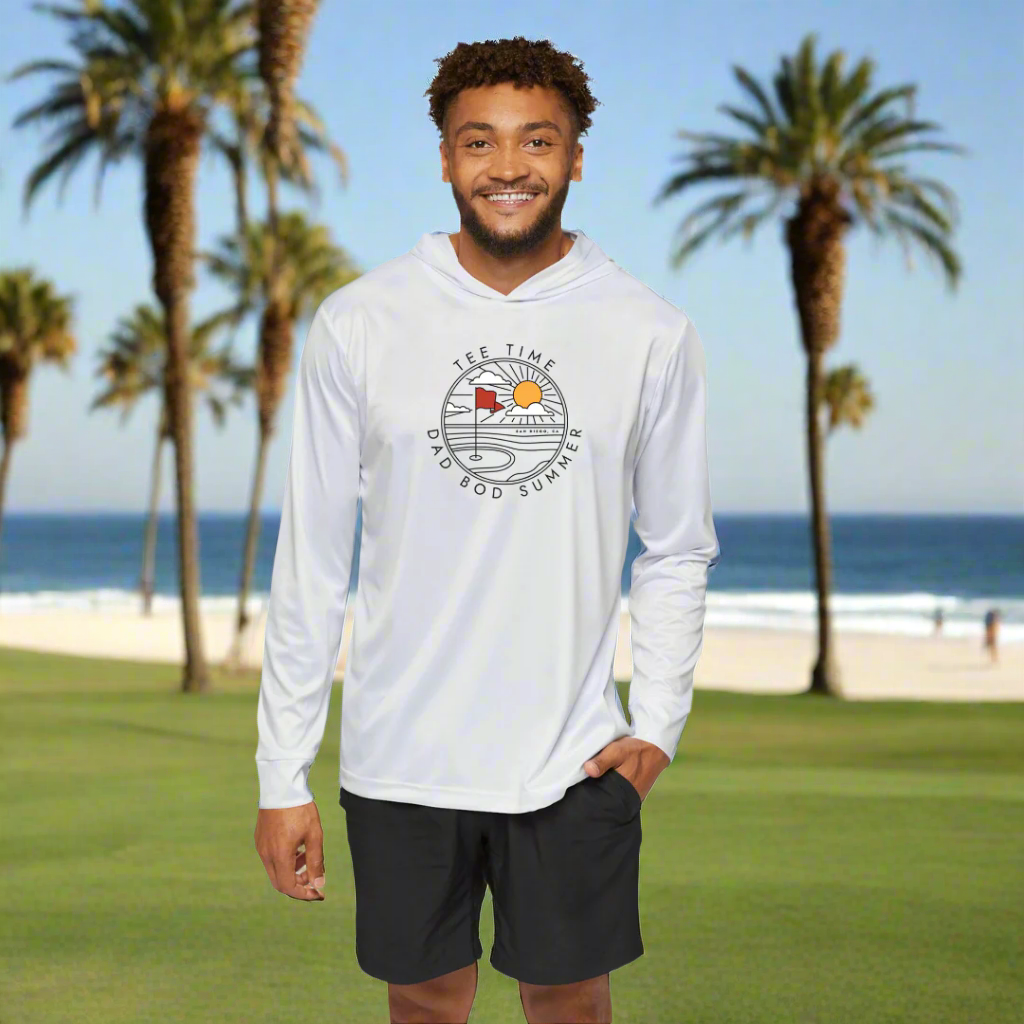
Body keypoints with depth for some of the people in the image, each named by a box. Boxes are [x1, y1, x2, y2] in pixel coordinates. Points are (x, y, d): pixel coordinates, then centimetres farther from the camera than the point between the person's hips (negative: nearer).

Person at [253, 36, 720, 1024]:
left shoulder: (650, 333, -1)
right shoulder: (356, 324, -3)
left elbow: (677, 551, 8)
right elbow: (312, 561, 0)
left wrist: (658, 721, -5)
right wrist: (282, 775, -1)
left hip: (574, 758, 0)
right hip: (399, 756, 0)